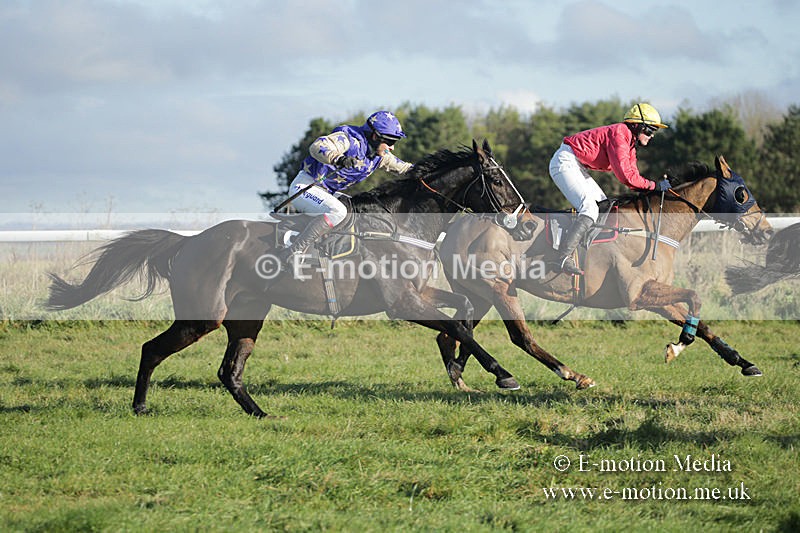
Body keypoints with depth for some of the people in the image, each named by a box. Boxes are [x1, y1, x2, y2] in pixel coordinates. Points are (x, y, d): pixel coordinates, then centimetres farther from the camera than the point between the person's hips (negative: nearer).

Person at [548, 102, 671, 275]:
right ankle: (564, 258, -29)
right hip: (565, 162, -11)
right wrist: (654, 185, -16)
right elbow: (625, 175, -24)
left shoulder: (629, 140, 14)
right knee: (590, 209, -22)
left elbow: (632, 178, 11)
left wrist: (659, 184, -2)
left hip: (577, 167, 11)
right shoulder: (619, 133, -18)